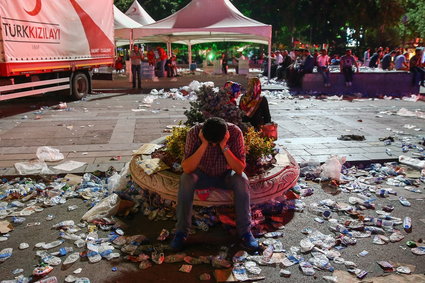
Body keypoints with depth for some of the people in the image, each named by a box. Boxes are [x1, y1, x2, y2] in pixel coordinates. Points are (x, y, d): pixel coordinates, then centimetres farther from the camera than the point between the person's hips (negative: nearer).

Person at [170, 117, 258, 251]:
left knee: (242, 180, -31)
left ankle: (245, 231, -17)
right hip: (202, 174, 0)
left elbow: (240, 169, -28)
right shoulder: (194, 132, -25)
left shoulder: (235, 132, -25)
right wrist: (204, 145, -40)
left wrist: (224, 146, -37)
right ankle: (181, 231, -19)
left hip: (226, 175, 0)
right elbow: (186, 168, -32)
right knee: (186, 179, -31)